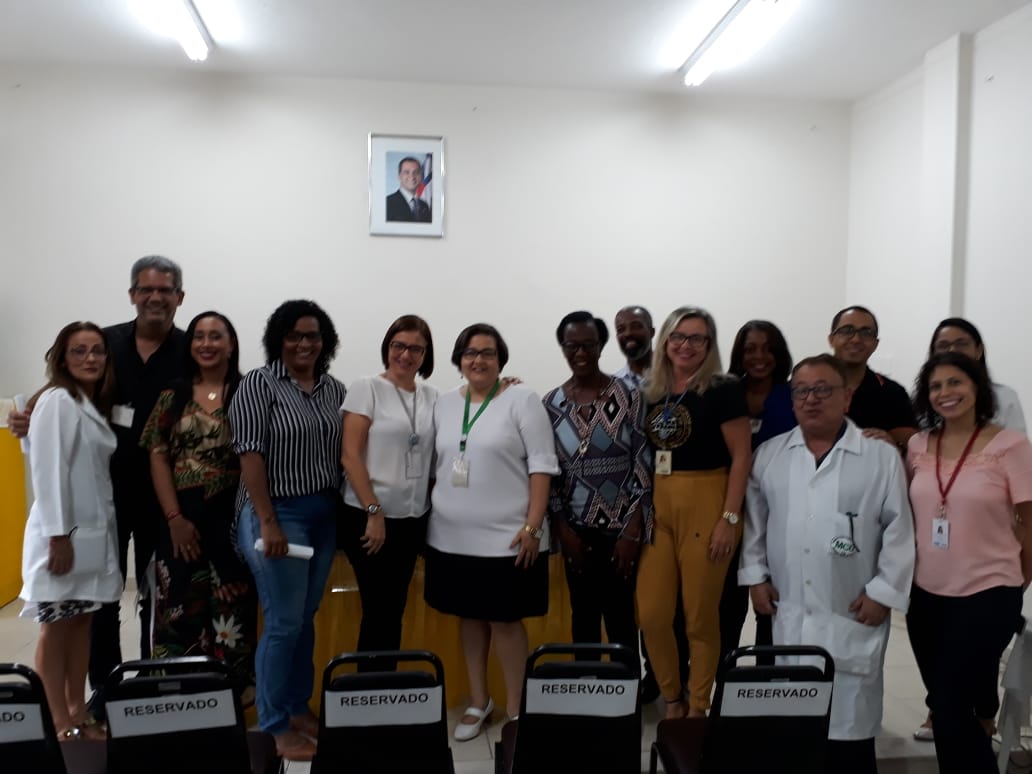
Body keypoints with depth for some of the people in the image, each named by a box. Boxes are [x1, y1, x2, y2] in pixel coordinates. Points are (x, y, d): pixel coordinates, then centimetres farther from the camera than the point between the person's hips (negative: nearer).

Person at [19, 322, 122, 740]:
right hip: (63, 534, -8)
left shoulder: (96, 407, 14)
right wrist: (58, 536, -19)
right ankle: (63, 727, 11)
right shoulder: (57, 400, -11)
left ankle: (79, 716, 21)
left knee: (82, 624, 12)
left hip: (95, 533, 8)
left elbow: (97, 472, 12)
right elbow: (48, 471, -17)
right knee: (56, 628, 3)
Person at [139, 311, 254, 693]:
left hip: (232, 517, -1)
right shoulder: (173, 396, 7)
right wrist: (174, 518, -6)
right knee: (180, 608, 6)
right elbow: (158, 458, 3)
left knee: (231, 608, 4)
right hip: (182, 518, 2)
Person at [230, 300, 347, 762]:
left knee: (306, 618, 14)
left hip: (324, 515, 6)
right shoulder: (259, 383, -7)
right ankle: (275, 726, 14)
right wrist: (268, 522, -17)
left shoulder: (335, 390, 8)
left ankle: (299, 708, 29)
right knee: (283, 623, -1)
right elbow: (250, 454, -13)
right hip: (278, 514, -5)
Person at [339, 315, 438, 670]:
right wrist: (374, 512, -16)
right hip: (368, 517, -5)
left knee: (394, 610, 14)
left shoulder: (431, 396, 9)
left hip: (413, 519, 5)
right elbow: (350, 456, -11)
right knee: (379, 611, 2)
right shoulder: (366, 389, -6)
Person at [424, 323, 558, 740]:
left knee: (505, 620, 2)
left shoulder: (521, 399, -6)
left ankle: (515, 709, 20)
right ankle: (478, 700, 31)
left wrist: (532, 525, -14)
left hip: (505, 536, -5)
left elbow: (542, 466, -9)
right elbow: (436, 465, 15)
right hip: (452, 537, 5)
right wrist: (430, 517, 12)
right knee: (469, 616, 14)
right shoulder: (445, 403, 9)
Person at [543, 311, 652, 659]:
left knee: (621, 619, 3)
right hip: (576, 530, 3)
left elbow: (644, 467, -6)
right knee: (583, 617, 13)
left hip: (620, 528, -2)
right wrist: (563, 530, -2)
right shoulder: (551, 404, 3)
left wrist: (632, 532, -11)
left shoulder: (628, 396, -4)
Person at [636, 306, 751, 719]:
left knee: (700, 617, 5)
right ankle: (672, 699, 27)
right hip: (657, 508, 5)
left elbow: (741, 456, -8)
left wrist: (730, 518, -13)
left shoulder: (722, 389, -6)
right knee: (650, 614, 5)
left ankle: (698, 707, 25)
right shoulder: (650, 391, 8)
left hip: (705, 507, -5)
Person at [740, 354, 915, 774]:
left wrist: (883, 591, -6)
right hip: (788, 615, 3)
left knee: (850, 720, 4)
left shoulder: (881, 456, -3)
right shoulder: (769, 454, 6)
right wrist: (755, 574, 6)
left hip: (852, 615, -2)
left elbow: (899, 529, -3)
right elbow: (754, 518, 11)